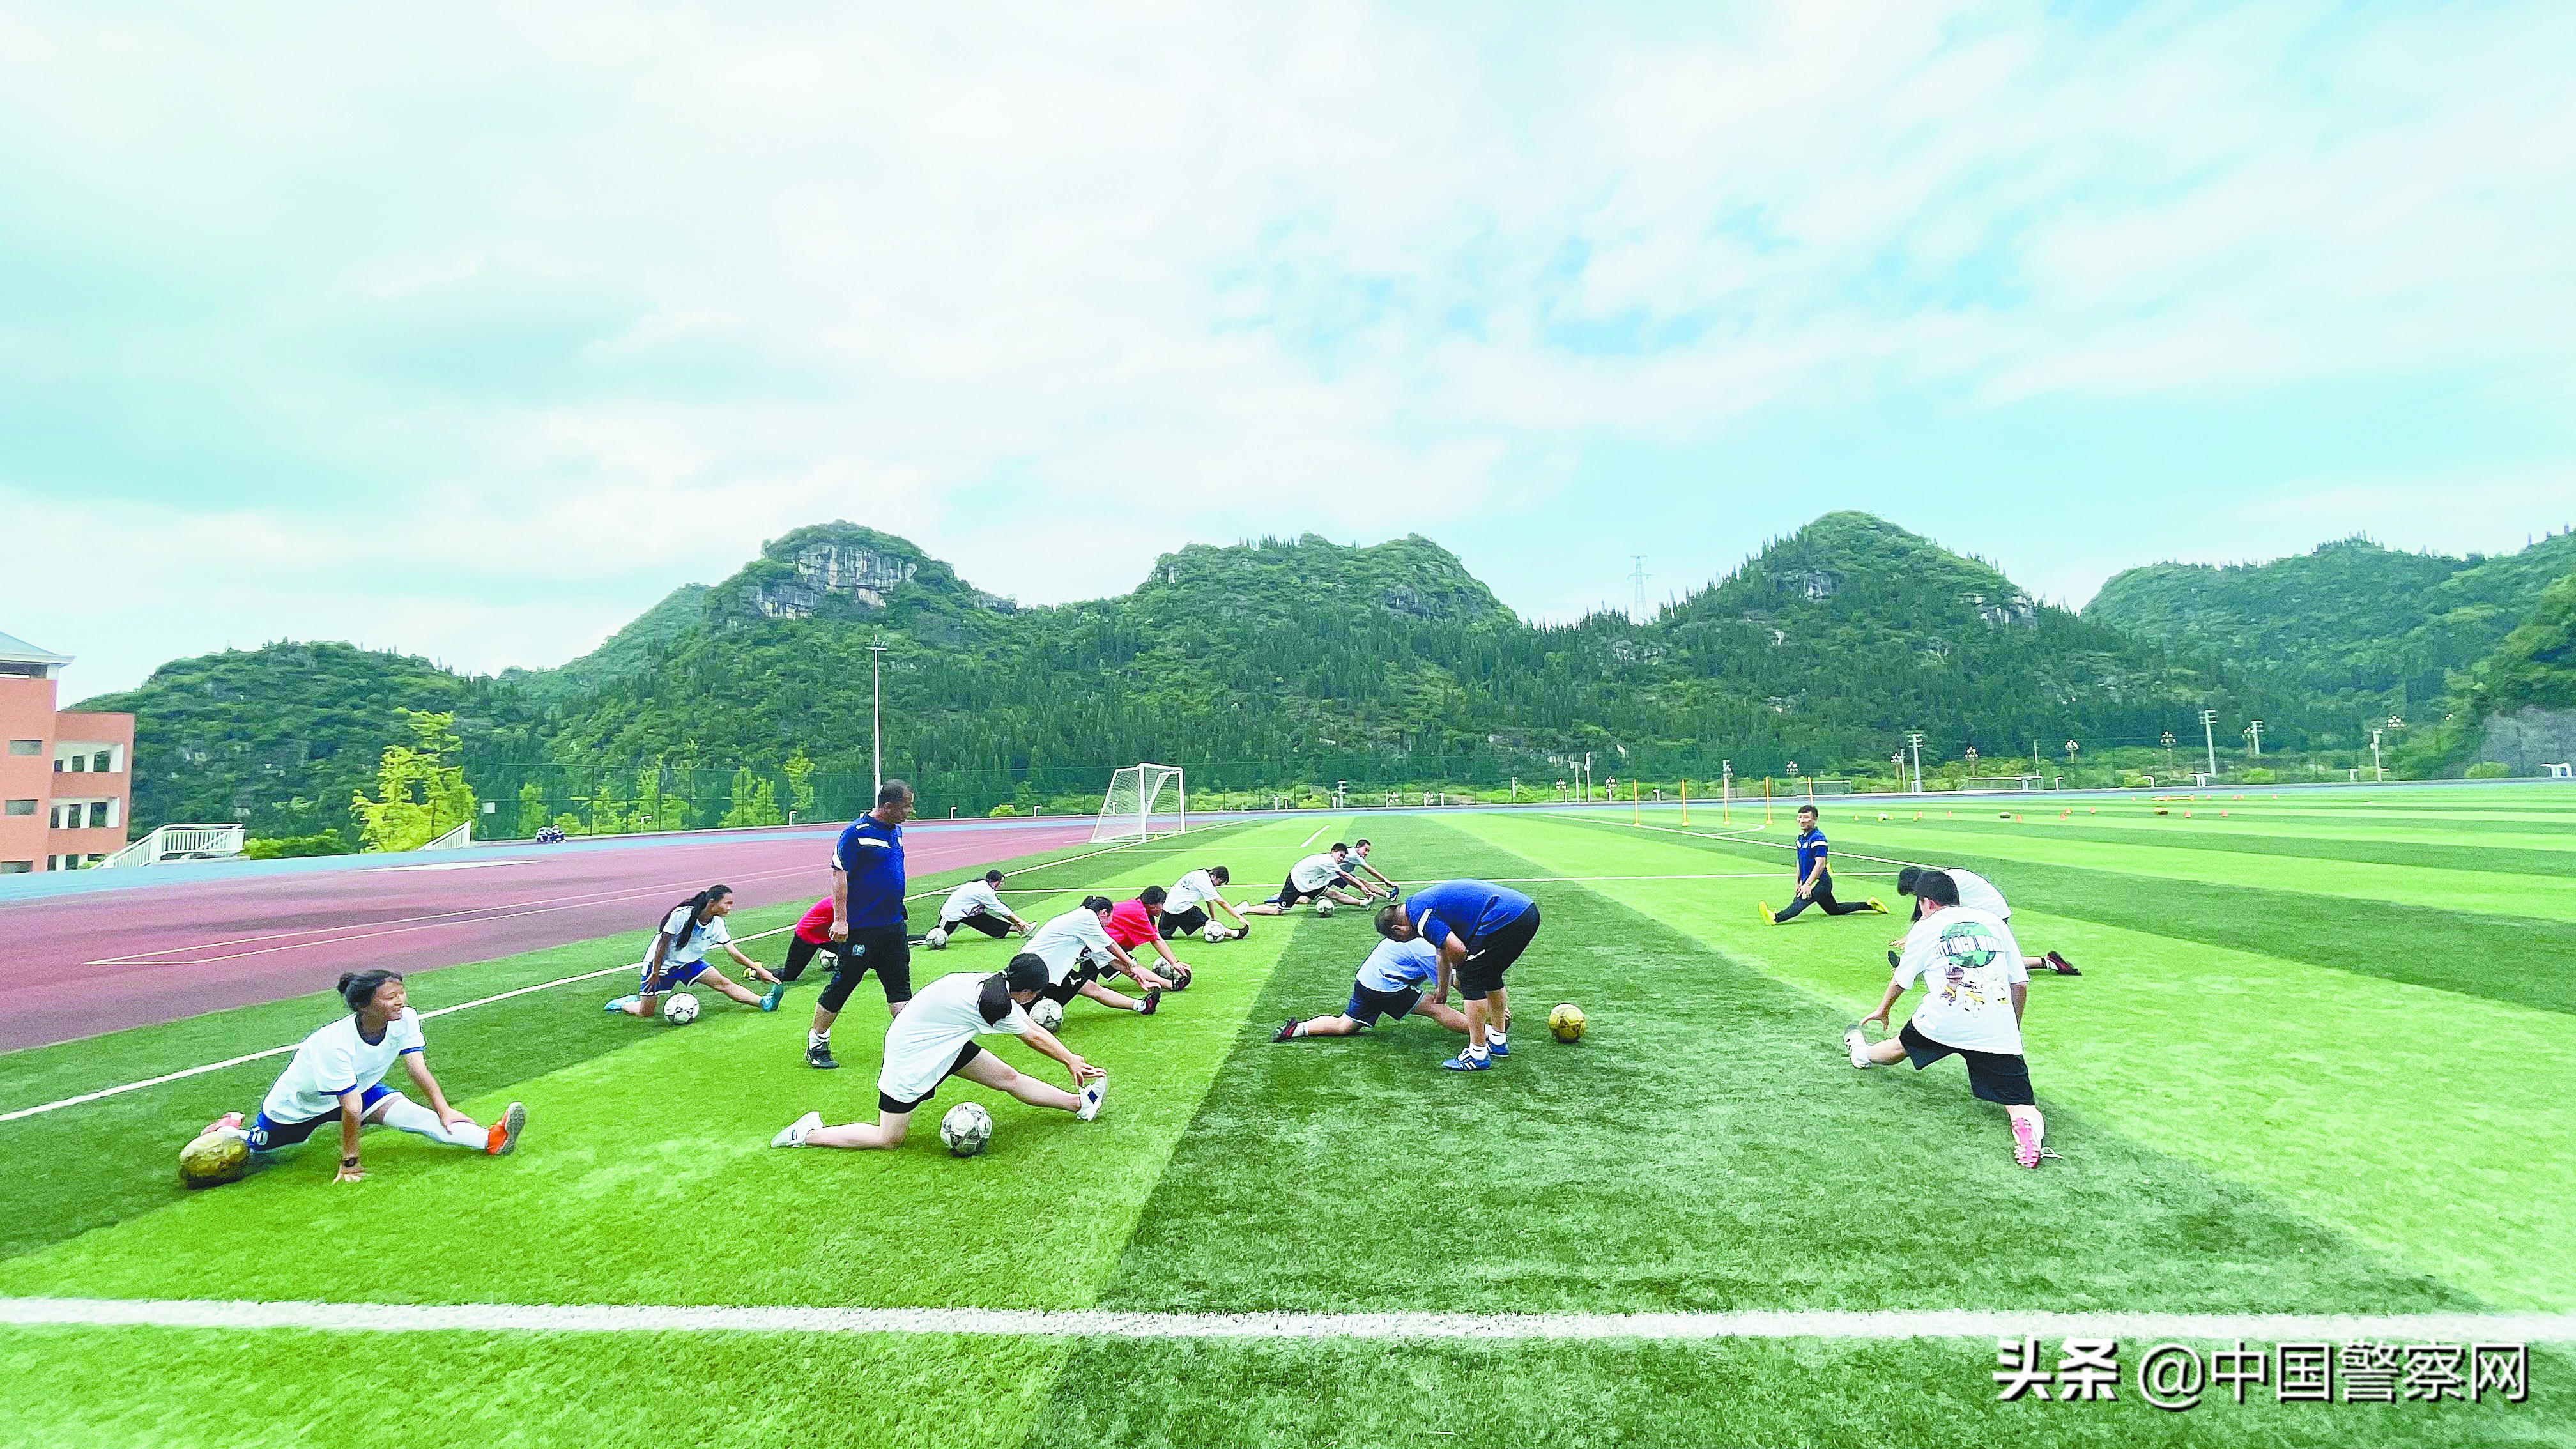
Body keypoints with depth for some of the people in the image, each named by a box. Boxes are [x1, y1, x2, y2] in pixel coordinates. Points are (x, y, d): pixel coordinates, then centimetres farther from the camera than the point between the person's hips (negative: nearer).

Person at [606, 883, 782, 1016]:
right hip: (661, 963, -4)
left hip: (689, 963, 5)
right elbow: (662, 943, -19)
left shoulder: (717, 924, -9)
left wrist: (759, 970, -12)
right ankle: (623, 1004, 26)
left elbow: (734, 952, -6)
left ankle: (764, 1003, -24)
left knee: (724, 983, -14)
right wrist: (655, 973, -14)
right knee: (646, 1013, -4)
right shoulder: (682, 914, -27)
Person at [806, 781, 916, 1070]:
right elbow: (839, 875, -16)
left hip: (893, 925, 7)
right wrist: (840, 919, -20)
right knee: (840, 985, 4)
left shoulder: (896, 831, 9)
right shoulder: (856, 833, -15)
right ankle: (816, 1044, 19)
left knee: (900, 986, 9)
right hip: (860, 928, -7)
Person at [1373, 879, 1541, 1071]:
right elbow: (1444, 951, 38)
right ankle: (1498, 1041, 35)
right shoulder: (1426, 901, 24)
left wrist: (1458, 974, 8)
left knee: (1471, 981, 2)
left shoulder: (1418, 913, -7)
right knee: (1490, 977, 25)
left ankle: (1478, 1054, 8)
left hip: (1505, 919, -10)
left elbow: (1457, 949, -16)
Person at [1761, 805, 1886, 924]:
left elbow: (1820, 864, -23)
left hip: (1821, 882, -10)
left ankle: (1776, 918, -53)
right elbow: (1800, 861, 21)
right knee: (1834, 910, 23)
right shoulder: (1801, 837, 11)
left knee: (1801, 902, -31)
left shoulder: (1818, 838, -17)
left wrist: (1807, 884, -26)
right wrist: (1798, 883, 17)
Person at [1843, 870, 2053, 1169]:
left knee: (1903, 1045, 30)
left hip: (1942, 1022, 0)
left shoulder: (1925, 928, 9)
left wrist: (1882, 1010, 40)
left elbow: (1900, 980, 22)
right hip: (1998, 1033, 1)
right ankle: (2029, 1123, -25)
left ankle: (1862, 1052, 50)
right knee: (2020, 1105, 3)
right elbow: (2020, 985, 14)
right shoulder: (1994, 922, 14)